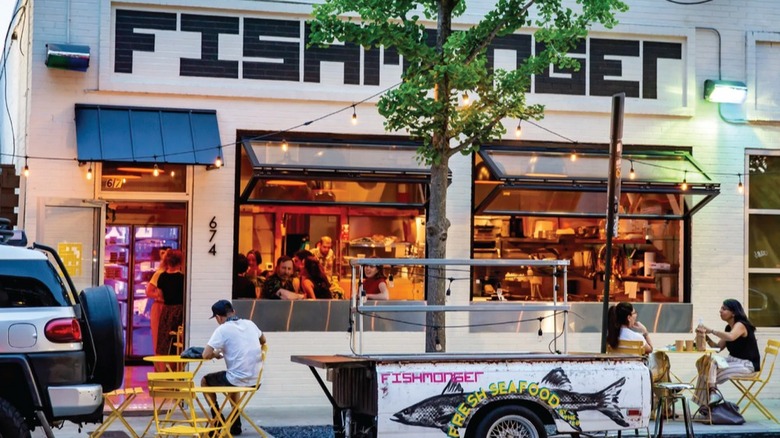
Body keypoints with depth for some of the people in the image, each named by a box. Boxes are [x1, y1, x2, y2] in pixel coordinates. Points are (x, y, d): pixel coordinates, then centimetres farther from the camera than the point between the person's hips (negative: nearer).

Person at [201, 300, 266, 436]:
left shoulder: (222, 329, -12)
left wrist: (215, 354, 5)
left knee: (205, 381, 21)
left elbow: (206, 355, -15)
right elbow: (263, 341, 27)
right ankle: (235, 424, 36)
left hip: (238, 380, -6)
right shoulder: (250, 324, 7)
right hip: (255, 380, 6)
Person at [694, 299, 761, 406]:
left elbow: (731, 337, -37)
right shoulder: (728, 327, 13)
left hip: (747, 364, -9)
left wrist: (711, 331, -35)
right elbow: (718, 347, 9)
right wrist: (706, 336, -5)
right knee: (705, 360, -13)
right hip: (733, 361, 9)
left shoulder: (740, 325, -14)